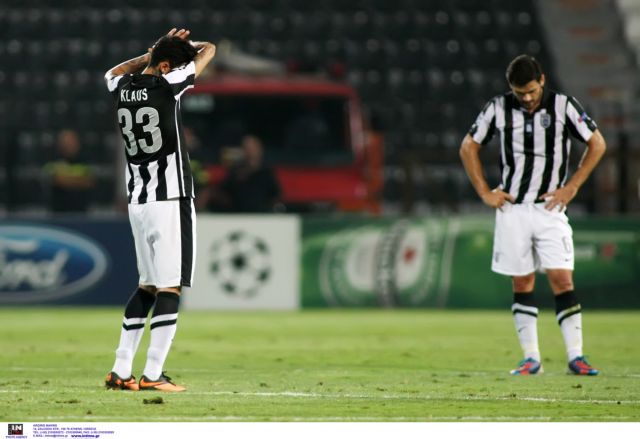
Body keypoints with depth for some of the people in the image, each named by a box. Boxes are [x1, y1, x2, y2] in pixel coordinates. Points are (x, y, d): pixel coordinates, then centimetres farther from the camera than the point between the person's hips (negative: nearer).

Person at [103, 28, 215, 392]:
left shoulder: (123, 89, 6)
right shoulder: (167, 85, -11)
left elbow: (114, 73, 33)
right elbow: (209, 50, 0)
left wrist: (153, 52, 25)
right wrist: (185, 45, 20)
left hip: (137, 202, 7)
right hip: (171, 200, -7)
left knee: (147, 286, 16)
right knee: (170, 287, -5)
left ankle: (121, 371, 13)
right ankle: (152, 375, -8)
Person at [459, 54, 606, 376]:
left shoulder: (563, 106, -3)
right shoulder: (498, 109, 1)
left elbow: (597, 144, 6)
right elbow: (468, 147, 12)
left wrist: (571, 187, 0)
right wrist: (485, 192, 5)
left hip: (550, 207, -1)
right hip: (512, 207, 1)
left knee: (562, 280, -9)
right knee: (521, 284, 2)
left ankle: (575, 356, -7)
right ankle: (530, 358, 7)